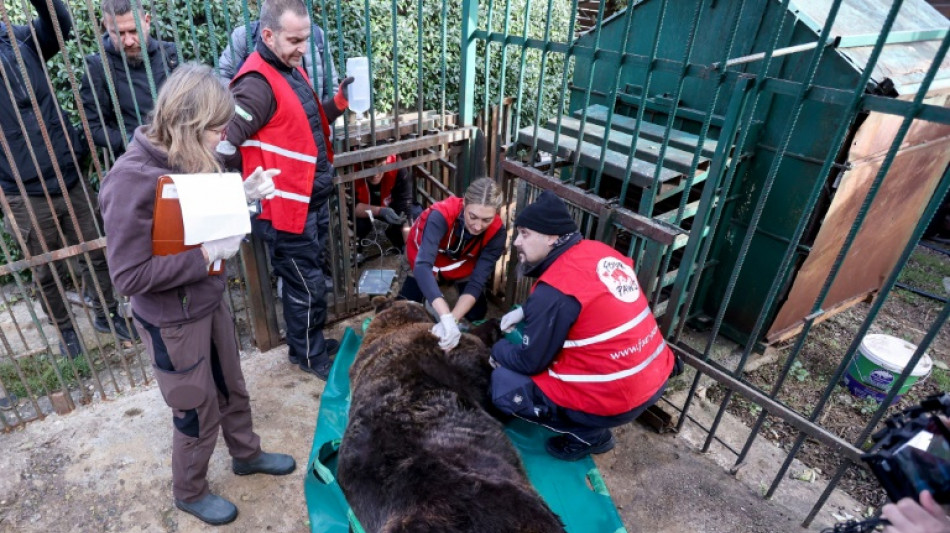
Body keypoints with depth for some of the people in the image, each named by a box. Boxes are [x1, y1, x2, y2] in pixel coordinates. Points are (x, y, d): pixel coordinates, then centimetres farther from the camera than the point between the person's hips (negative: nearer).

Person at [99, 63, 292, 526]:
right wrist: (206, 254, -27)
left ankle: (246, 454, 51)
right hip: (174, 322, -7)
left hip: (210, 301, 7)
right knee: (198, 414, 13)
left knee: (232, 388, 25)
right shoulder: (132, 181, -28)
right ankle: (189, 492, 41)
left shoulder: (186, 158, -5)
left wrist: (239, 196, -6)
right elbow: (129, 276, -27)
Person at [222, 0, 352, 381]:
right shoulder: (257, 85, -21)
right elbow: (222, 145, -26)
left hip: (314, 200, 9)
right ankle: (308, 354, 27)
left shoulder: (291, 69, 10)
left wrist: (338, 104, 1)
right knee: (306, 285, 6)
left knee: (311, 277, 22)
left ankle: (314, 340, 41)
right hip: (288, 208, -9)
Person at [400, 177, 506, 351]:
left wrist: (452, 319, -49)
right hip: (425, 260, -2)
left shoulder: (496, 232, -32)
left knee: (477, 312, -4)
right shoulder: (441, 214, -42)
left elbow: (477, 282, -33)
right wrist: (446, 317, -62)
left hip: (462, 266, 2)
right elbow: (423, 265, -51)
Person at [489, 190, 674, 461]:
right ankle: (590, 428, 19)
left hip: (615, 399, -8)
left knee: (503, 383, 0)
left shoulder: (554, 289, -21)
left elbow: (530, 362, -10)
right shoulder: (599, 251, 2)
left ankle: (586, 434, 8)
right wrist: (526, 311, 13)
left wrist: (498, 350, 10)